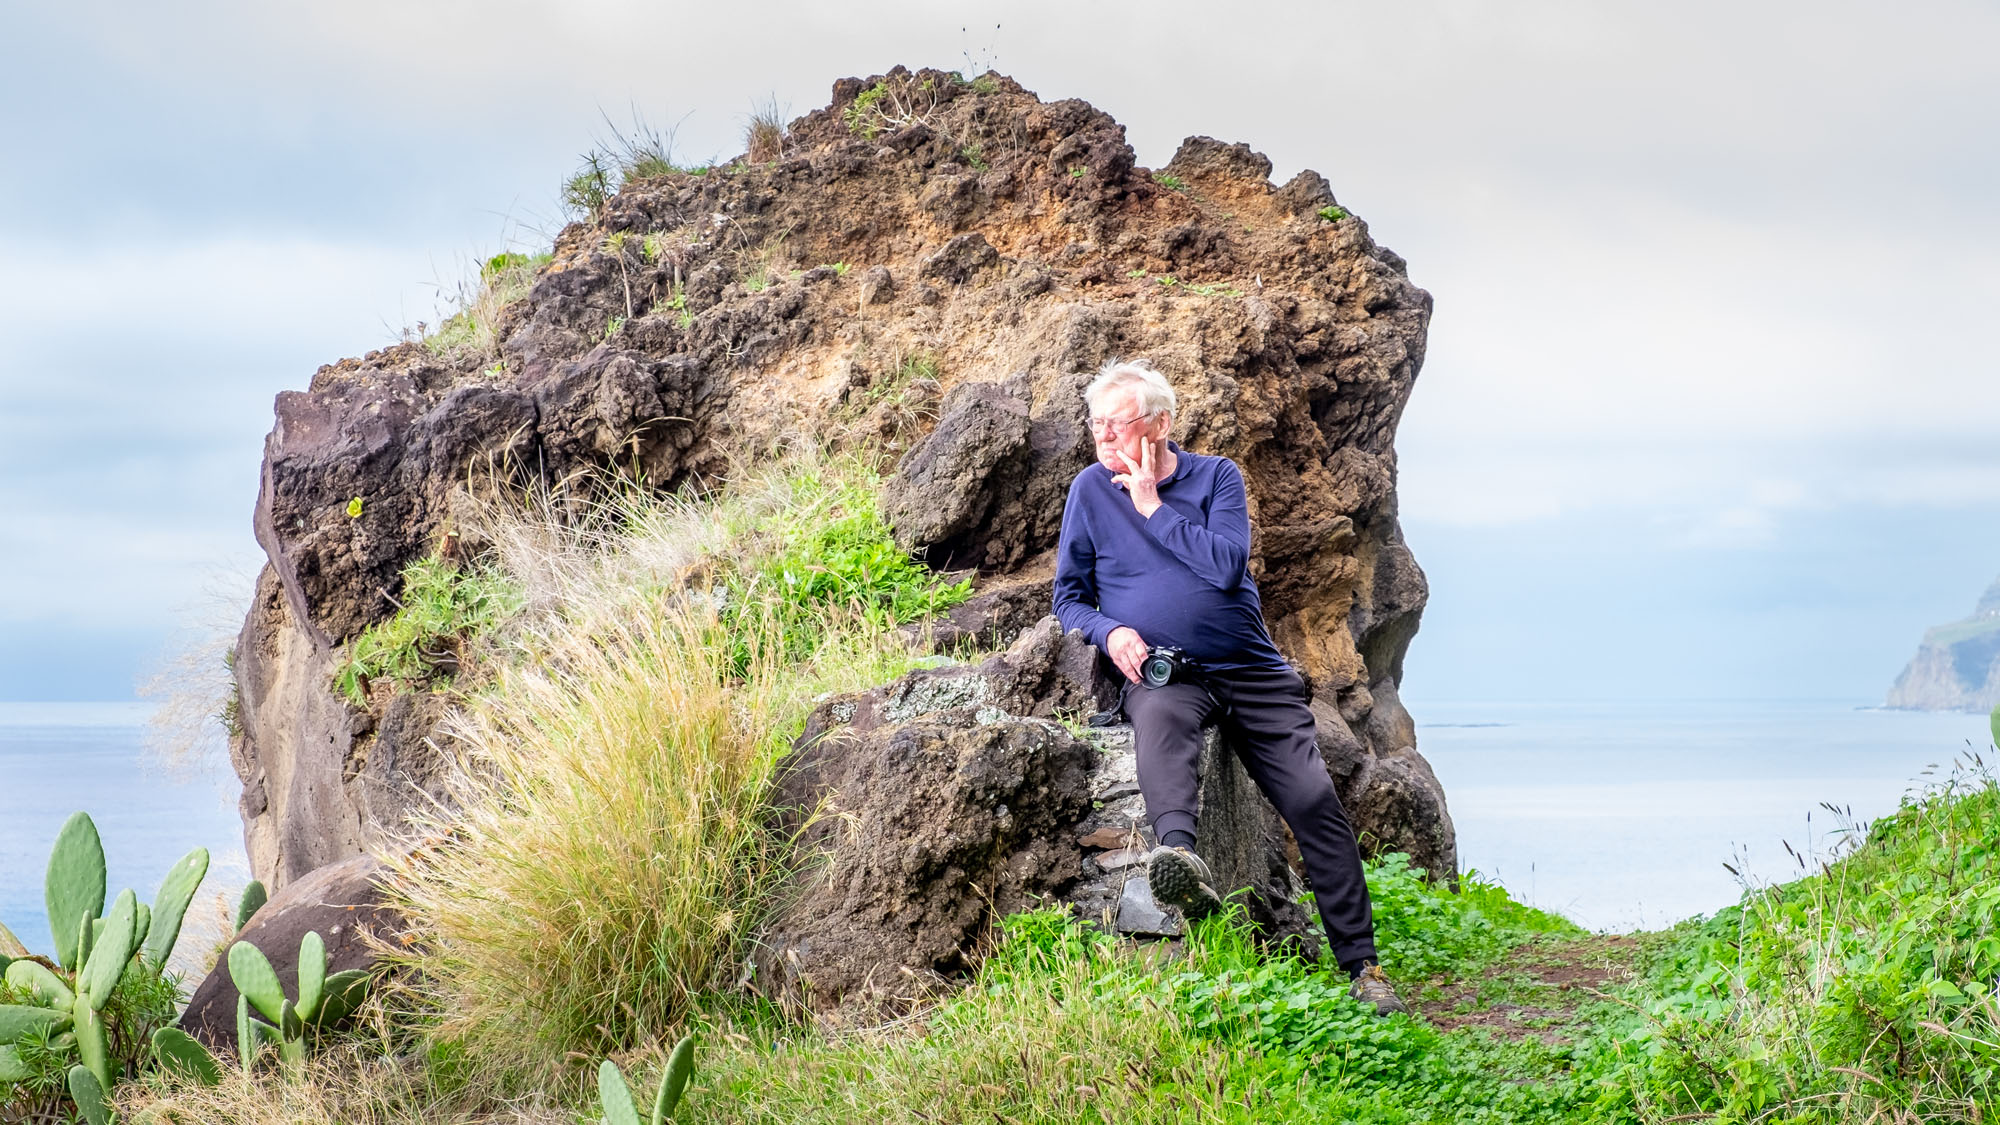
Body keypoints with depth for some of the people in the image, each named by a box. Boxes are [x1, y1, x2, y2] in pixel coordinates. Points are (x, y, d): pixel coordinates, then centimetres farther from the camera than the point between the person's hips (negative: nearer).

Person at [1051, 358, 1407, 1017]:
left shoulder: (1216, 476, 4)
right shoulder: (1092, 490, 7)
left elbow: (1227, 565, -13)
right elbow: (1068, 597, 10)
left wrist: (1153, 507, -9)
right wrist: (1109, 631, -10)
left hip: (1251, 671, 1)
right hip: (1163, 673, -1)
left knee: (1315, 801, -13)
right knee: (1160, 715, -39)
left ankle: (1360, 964, -5)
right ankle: (1180, 857, -65)